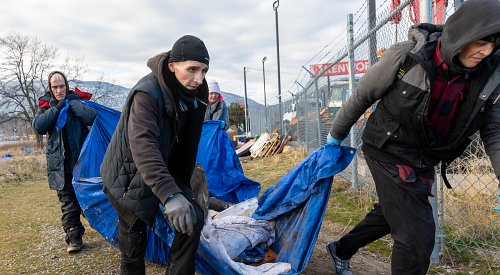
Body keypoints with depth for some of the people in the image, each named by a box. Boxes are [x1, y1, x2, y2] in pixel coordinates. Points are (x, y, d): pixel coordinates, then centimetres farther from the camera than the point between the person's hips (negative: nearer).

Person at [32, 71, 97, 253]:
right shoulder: (46, 105, 7)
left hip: (82, 158, -1)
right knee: (67, 200, 1)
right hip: (60, 162, 1)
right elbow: (38, 127, -10)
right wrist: (57, 108, -15)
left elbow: (93, 117, -16)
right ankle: (73, 236, 6)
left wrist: (70, 103, -15)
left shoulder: (77, 100, 2)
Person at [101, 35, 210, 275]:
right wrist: (170, 195, -52)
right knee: (135, 237, 2)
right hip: (130, 175, -6)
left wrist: (183, 186, 12)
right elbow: (143, 146, -41)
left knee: (193, 219, -6)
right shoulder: (147, 93, -28)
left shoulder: (194, 94, -7)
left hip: (165, 169, 6)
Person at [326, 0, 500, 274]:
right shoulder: (406, 56, -21)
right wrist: (336, 133, 3)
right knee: (418, 235, -8)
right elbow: (362, 96, -8)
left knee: (388, 213, 22)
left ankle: (341, 250, 46)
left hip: (425, 161, 6)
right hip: (390, 152, -6)